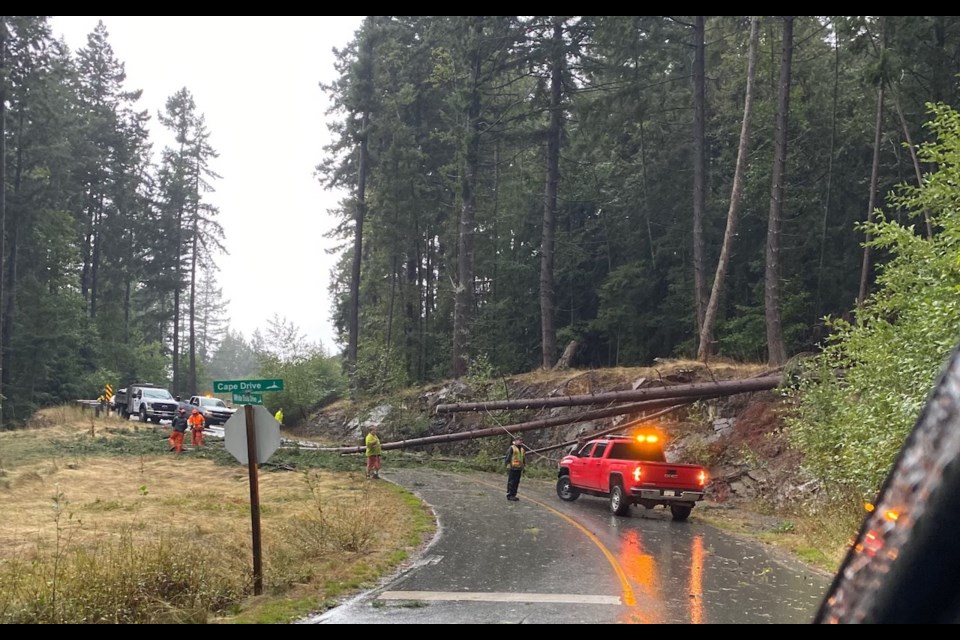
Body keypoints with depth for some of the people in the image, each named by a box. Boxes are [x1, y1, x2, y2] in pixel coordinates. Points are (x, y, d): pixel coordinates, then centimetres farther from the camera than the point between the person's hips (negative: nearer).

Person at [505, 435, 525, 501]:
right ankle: (509, 495, 1)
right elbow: (507, 457, -11)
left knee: (516, 482, 9)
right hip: (512, 468, -8)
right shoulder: (512, 448, -9)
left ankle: (513, 495, 17)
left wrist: (522, 468, 21)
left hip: (518, 469, 8)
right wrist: (509, 466, -14)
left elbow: (523, 459, 23)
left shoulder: (522, 449, 16)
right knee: (511, 482, -4)